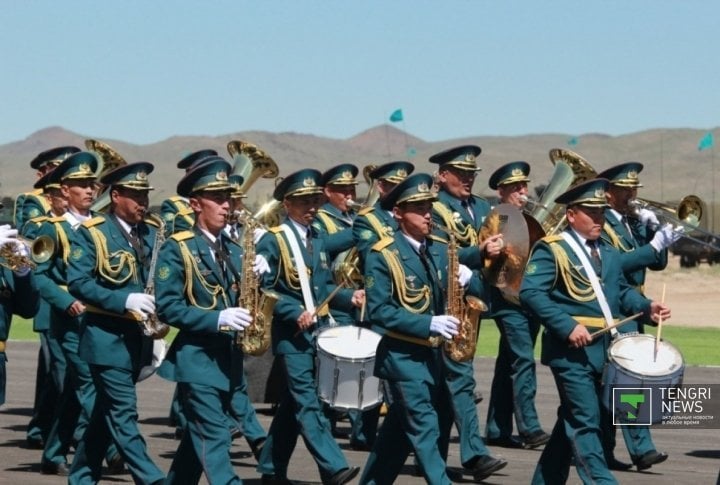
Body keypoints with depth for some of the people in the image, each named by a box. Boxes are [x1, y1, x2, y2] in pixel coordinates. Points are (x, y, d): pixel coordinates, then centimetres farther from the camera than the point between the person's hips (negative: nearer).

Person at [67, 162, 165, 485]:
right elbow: (77, 282, -15)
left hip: (139, 337, 6)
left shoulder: (151, 234, 10)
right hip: (107, 336, -6)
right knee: (124, 413, -9)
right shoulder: (91, 233, -7)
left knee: (107, 413, 13)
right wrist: (124, 300, -24)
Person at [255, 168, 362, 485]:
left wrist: (350, 297, 2)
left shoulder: (318, 241, 15)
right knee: (307, 402, -13)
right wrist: (296, 313, -21)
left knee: (293, 402, 12)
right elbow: (264, 289, -12)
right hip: (292, 334, -8)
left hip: (319, 331, 8)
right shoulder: (272, 241, -7)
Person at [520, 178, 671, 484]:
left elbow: (622, 290, 22)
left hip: (602, 349, 8)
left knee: (572, 422, 14)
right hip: (572, 350, -8)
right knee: (585, 422, -10)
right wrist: (568, 326, -24)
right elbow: (530, 293, -17)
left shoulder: (608, 252, 16)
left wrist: (647, 308, 2)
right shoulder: (552, 250, -9)